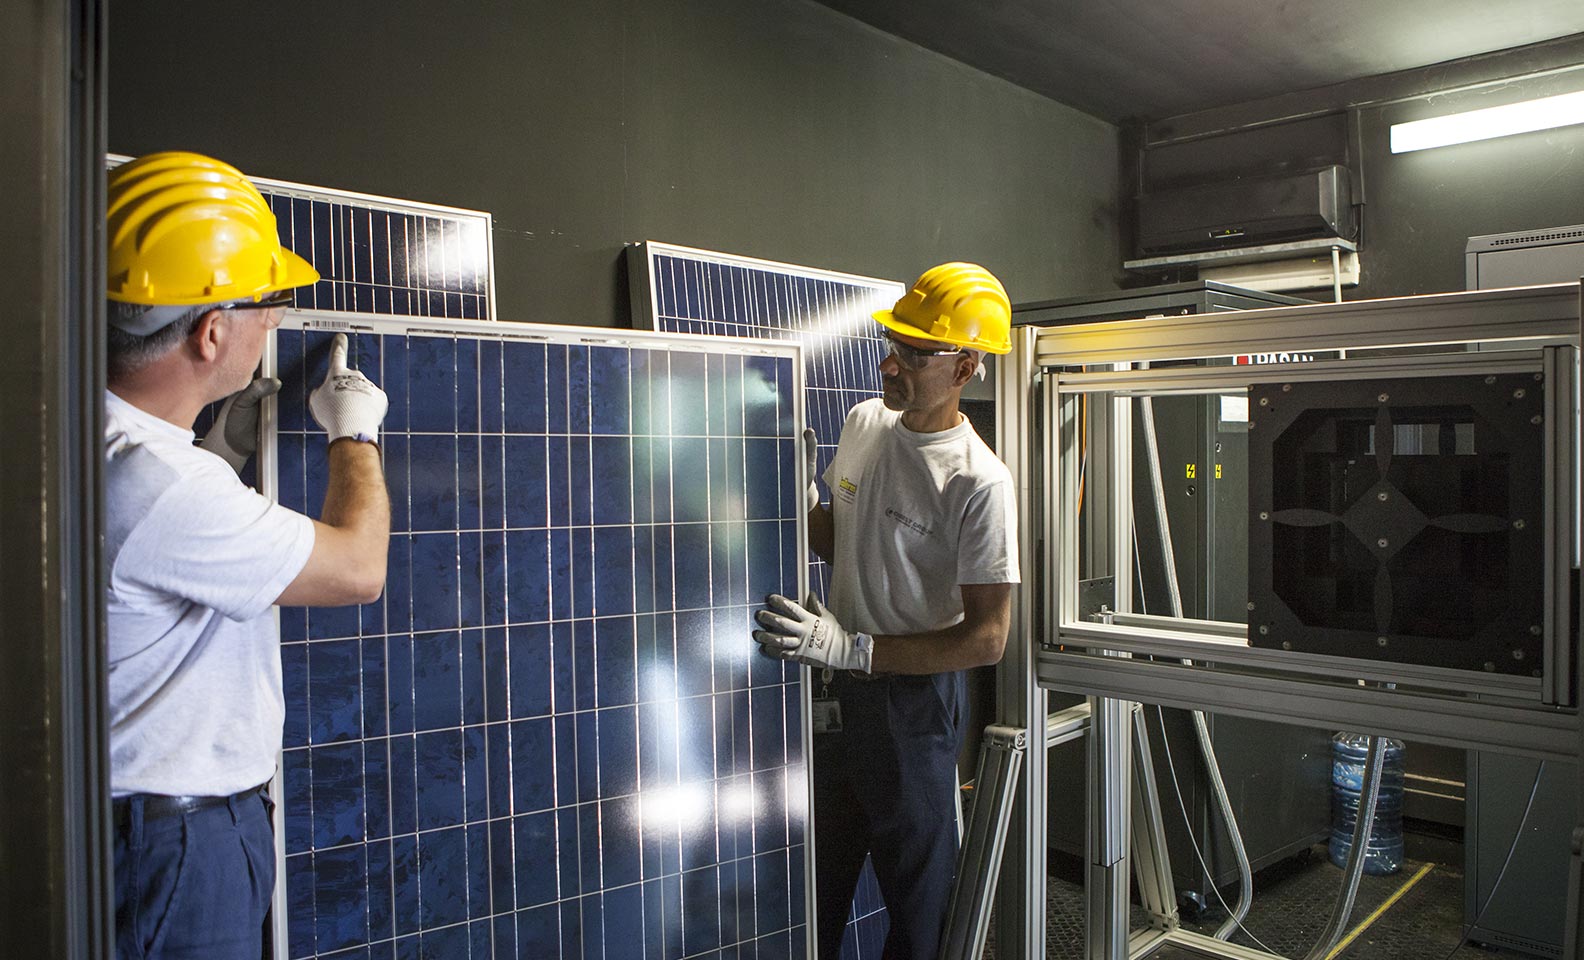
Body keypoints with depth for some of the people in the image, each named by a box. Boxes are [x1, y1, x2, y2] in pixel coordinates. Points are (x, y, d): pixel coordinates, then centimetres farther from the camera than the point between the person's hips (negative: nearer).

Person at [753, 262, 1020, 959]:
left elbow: (987, 638, -21)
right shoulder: (865, 420, 2)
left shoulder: (978, 482, -20)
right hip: (834, 690, 7)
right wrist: (802, 495, -5)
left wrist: (853, 648, -26)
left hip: (912, 698, -6)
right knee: (817, 882, 21)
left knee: (918, 894, 11)